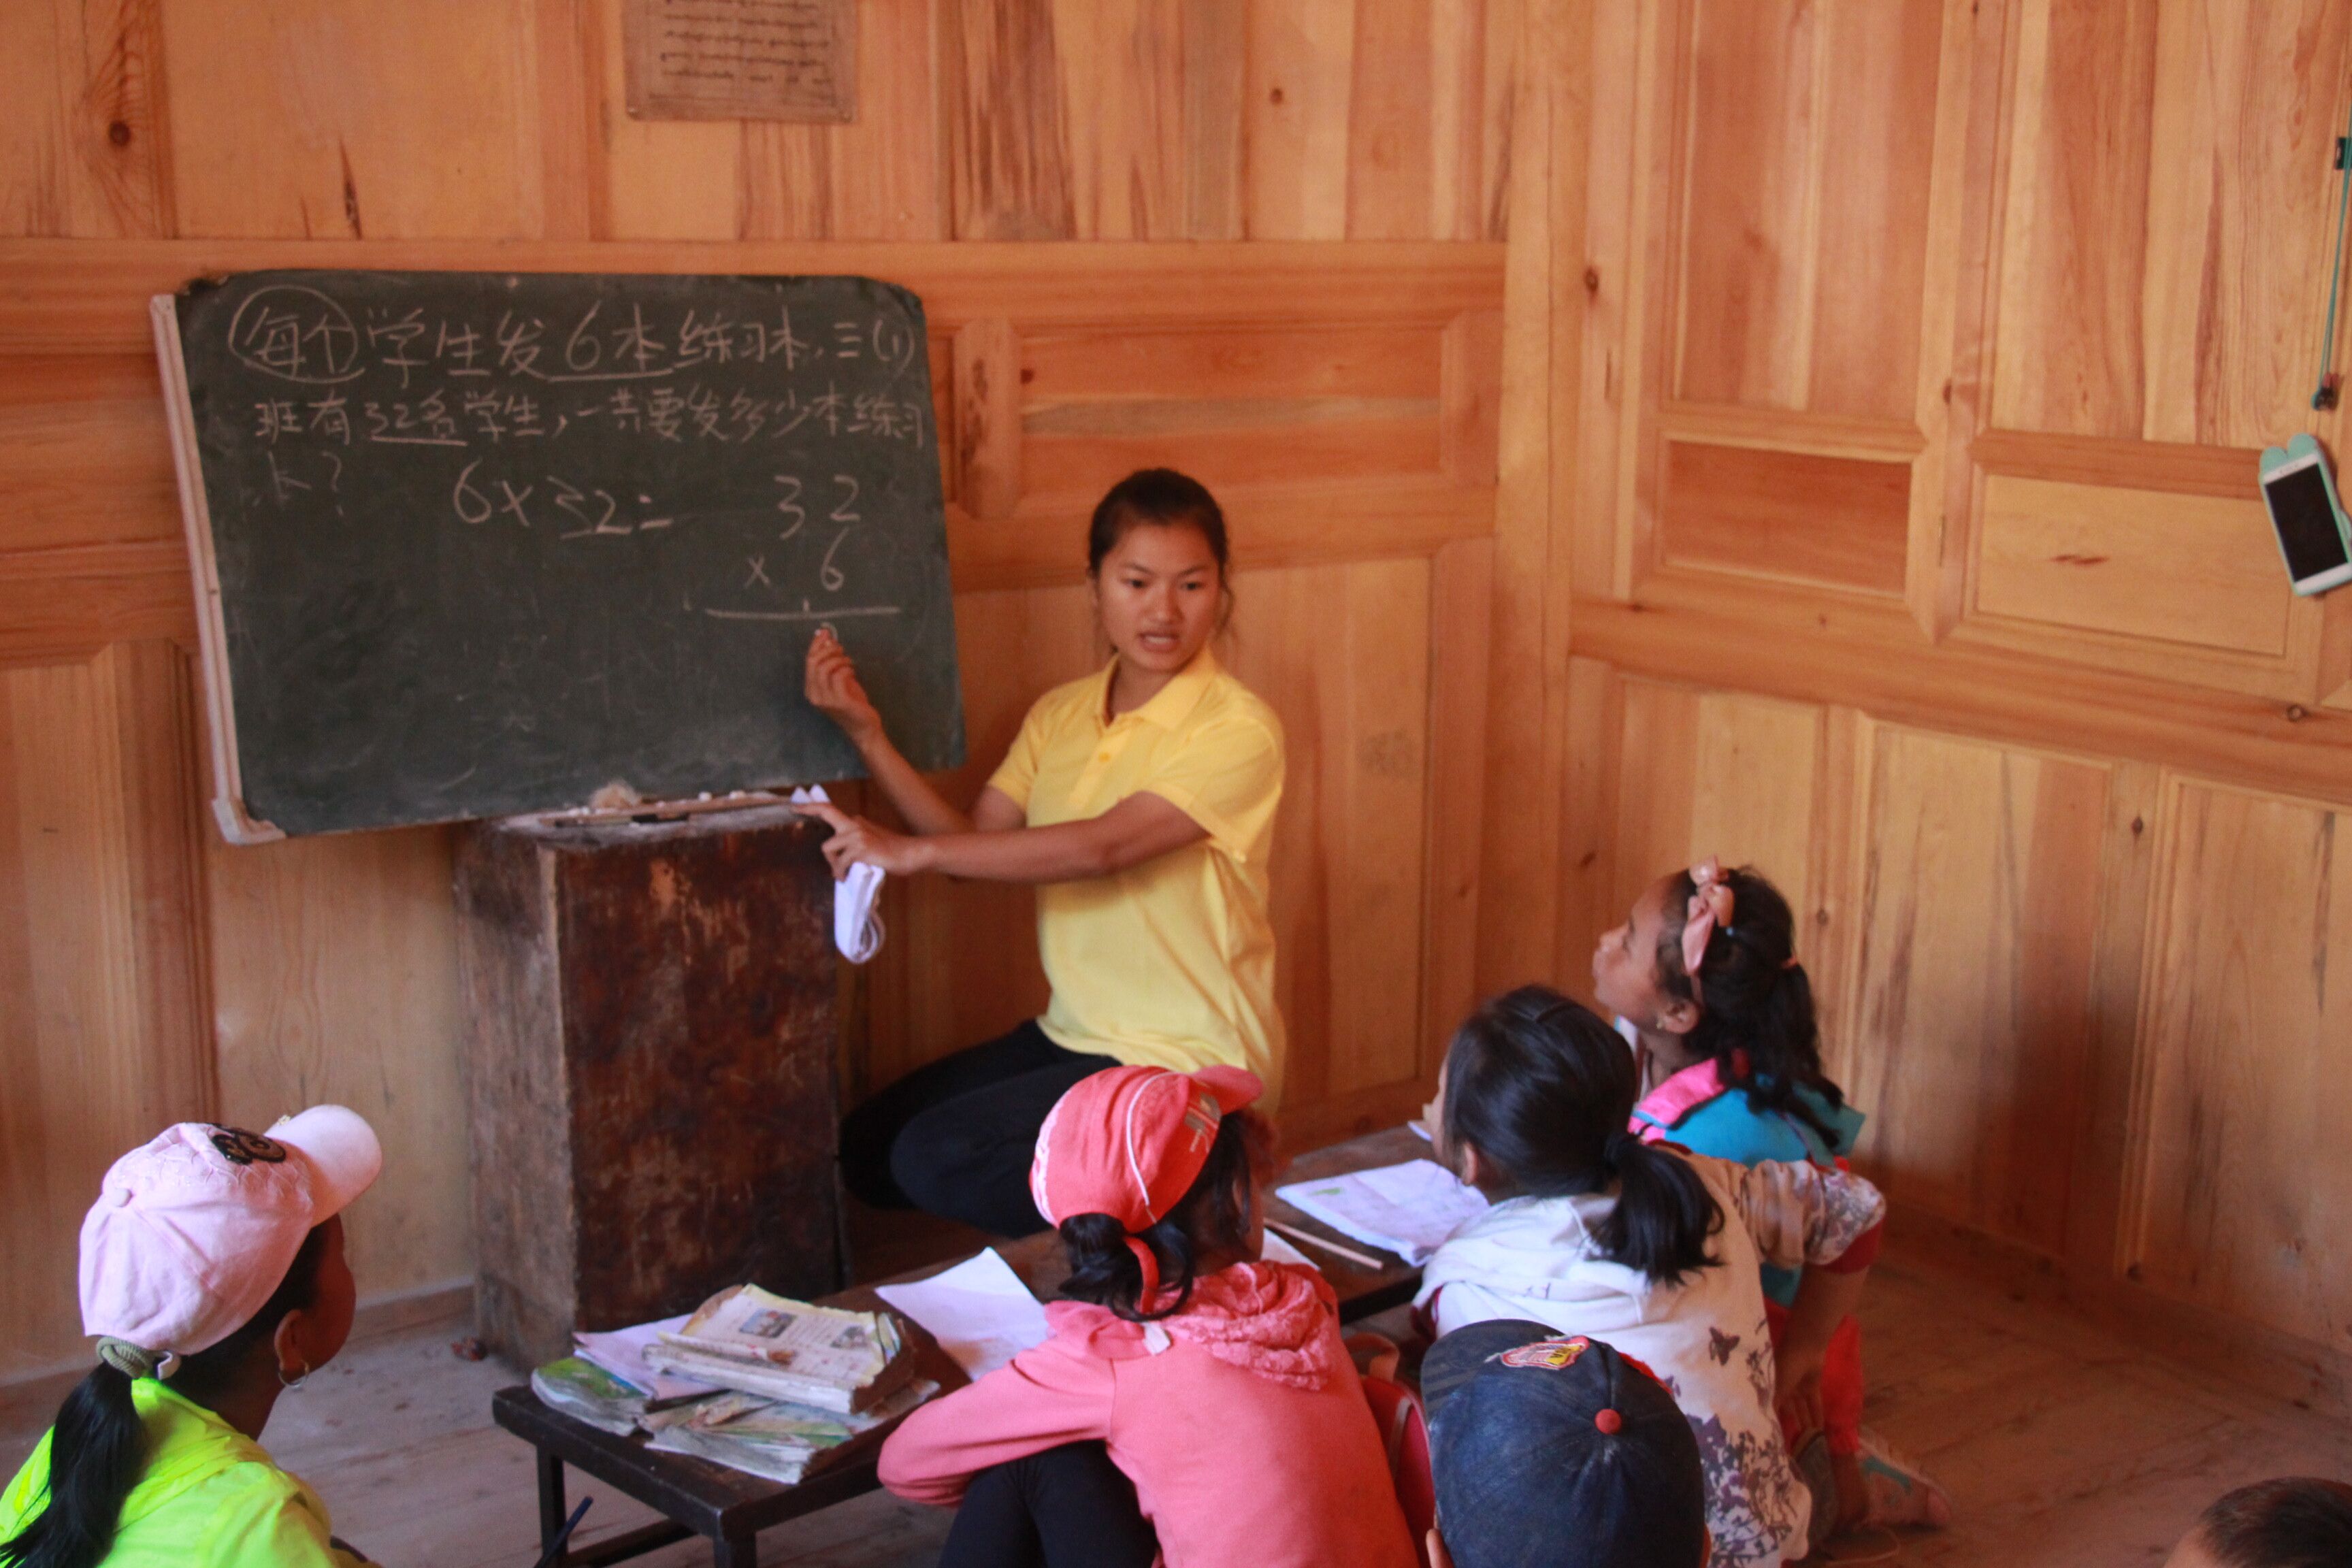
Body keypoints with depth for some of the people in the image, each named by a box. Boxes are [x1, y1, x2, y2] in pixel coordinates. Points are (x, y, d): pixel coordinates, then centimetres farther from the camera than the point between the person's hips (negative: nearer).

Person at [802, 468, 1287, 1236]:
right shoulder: (1061, 715, 7)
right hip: (1075, 1032, 8)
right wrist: (868, 734, -9)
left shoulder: (1238, 731, -16)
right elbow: (974, 842, 1)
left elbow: (1105, 846, -28)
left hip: (1188, 1060, -8)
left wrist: (910, 852, -31)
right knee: (866, 1146, 4)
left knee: (937, 1160, -18)